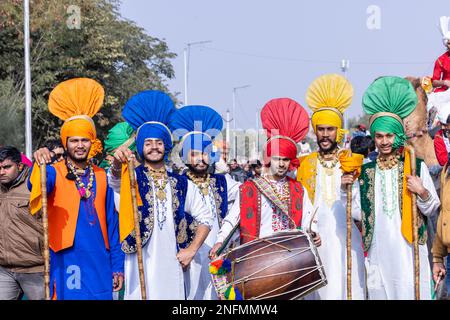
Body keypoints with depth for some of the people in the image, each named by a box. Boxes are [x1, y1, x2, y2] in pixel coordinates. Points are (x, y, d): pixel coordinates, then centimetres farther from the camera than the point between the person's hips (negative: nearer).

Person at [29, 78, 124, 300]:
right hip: (66, 263, -3)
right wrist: (38, 164, -44)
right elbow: (35, 188, -24)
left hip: (100, 264, 3)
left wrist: (117, 266, 8)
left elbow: (112, 224, 12)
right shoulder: (55, 173, -1)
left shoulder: (102, 177, 10)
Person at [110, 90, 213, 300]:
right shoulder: (132, 178, 4)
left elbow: (205, 219, 15)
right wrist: (117, 163, -42)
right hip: (140, 267, -3)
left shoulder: (182, 184, 12)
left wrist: (191, 250, 2)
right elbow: (116, 180, -19)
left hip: (172, 267, 3)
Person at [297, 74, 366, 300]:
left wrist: (349, 189, -18)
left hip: (346, 243, -1)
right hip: (315, 242, 1)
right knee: (318, 292, -4)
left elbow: (359, 212, -2)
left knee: (346, 290, -8)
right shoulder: (305, 165, 8)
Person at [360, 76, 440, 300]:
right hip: (378, 252, 3)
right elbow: (358, 212, 11)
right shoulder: (366, 170, 10)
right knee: (379, 292, 3)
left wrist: (422, 193, -15)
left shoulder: (416, 166, 2)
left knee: (409, 292, -7)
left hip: (408, 250, -2)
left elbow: (432, 209, 3)